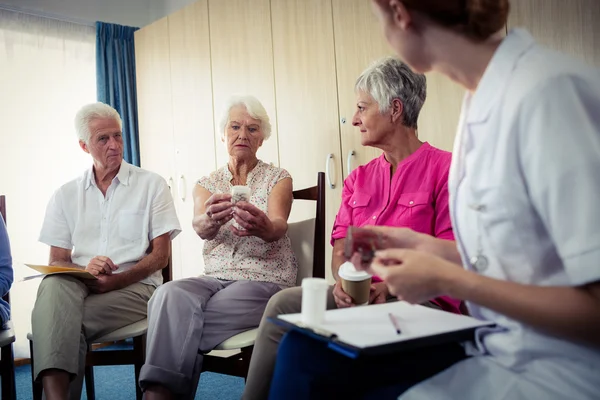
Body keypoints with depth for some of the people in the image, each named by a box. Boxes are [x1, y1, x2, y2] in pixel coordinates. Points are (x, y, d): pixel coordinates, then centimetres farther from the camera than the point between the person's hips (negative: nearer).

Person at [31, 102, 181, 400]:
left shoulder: (151, 185, 7)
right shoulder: (65, 195, 15)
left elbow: (161, 255, 2)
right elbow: (57, 261, 9)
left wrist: (116, 280, -15)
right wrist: (84, 270, -15)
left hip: (135, 286, -2)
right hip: (78, 285, 2)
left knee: (63, 321, -31)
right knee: (53, 284, -34)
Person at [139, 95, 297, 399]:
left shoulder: (278, 178, 3)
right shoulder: (207, 184, 11)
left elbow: (279, 226, -18)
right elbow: (199, 227, -12)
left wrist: (263, 227, -44)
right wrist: (211, 219, -38)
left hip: (265, 280, -3)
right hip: (216, 278, 3)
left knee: (182, 318, -28)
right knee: (171, 295, -30)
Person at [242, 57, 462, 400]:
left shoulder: (443, 168, -2)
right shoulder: (358, 178, 19)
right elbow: (341, 245, 12)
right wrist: (343, 280, -10)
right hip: (356, 294, 6)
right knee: (284, 303, -18)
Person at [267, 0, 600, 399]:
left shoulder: (548, 92, -22)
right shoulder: (485, 98, 3)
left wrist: (447, 280, -16)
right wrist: (431, 249, 10)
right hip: (500, 347, 7)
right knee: (306, 351, 0)